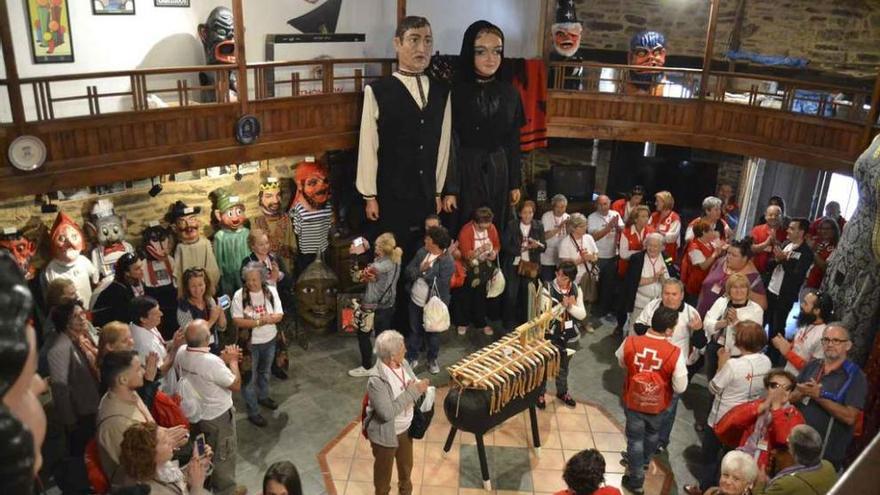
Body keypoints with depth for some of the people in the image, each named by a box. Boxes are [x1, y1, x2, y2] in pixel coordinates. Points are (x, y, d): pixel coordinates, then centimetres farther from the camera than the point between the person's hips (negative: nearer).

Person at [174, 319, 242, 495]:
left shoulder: (181, 353, -14)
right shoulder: (212, 362, -36)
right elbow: (236, 385, -22)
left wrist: (222, 360, -1)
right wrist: (232, 361, -11)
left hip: (195, 414, 7)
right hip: (217, 417, -7)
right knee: (223, 456, 17)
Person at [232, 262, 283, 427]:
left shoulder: (271, 291, -9)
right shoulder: (239, 295, -17)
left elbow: (278, 315, -13)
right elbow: (237, 321, -21)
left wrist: (253, 320, -26)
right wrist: (260, 321, -27)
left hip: (270, 340, 4)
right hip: (250, 343, -4)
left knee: (265, 372, 25)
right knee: (251, 378, 4)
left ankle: (263, 397, 48)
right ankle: (253, 412, 17)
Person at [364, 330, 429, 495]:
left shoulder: (403, 364, -11)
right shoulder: (376, 380, -33)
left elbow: (414, 383, 5)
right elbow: (387, 413, -34)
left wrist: (419, 388, -19)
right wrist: (411, 392, -32)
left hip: (405, 429, 7)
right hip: (385, 435, -7)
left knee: (406, 465, 29)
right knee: (384, 470, 20)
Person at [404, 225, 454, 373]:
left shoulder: (447, 261, -21)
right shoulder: (422, 252, -2)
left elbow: (439, 284, -28)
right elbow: (408, 271, -3)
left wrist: (427, 270, -22)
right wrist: (420, 270, -23)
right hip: (415, 300, 5)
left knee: (432, 333, 15)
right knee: (414, 330, 19)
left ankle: (432, 360, 36)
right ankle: (412, 358, 36)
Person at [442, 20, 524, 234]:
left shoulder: (510, 93, 4)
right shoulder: (456, 92, -10)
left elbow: (513, 142, 8)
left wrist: (515, 183, 8)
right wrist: (449, 189, -12)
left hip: (498, 172, 4)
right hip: (465, 171, -4)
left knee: (496, 230, 12)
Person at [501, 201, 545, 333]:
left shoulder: (539, 226, 3)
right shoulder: (512, 225, -4)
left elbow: (543, 247, 0)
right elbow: (505, 245, -9)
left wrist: (537, 245, -22)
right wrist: (520, 249, -20)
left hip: (530, 266, 2)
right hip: (513, 265, -2)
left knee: (526, 296, 10)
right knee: (511, 295, -6)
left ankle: (523, 324, 24)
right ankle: (507, 325, 7)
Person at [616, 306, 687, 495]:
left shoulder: (630, 343, -22)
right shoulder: (675, 353, -28)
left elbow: (621, 363, -1)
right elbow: (680, 388, -18)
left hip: (633, 401, 0)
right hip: (658, 406, 0)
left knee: (635, 438, 20)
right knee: (652, 434, 30)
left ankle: (636, 479, 32)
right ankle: (644, 461, 56)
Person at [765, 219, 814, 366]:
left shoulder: (806, 253, -13)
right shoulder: (786, 244, 7)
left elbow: (796, 276, -21)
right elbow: (769, 266, 8)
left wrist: (784, 259, -23)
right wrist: (776, 259, -12)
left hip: (784, 297, -6)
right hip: (770, 291, 6)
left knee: (777, 329, 3)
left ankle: (774, 361, 17)